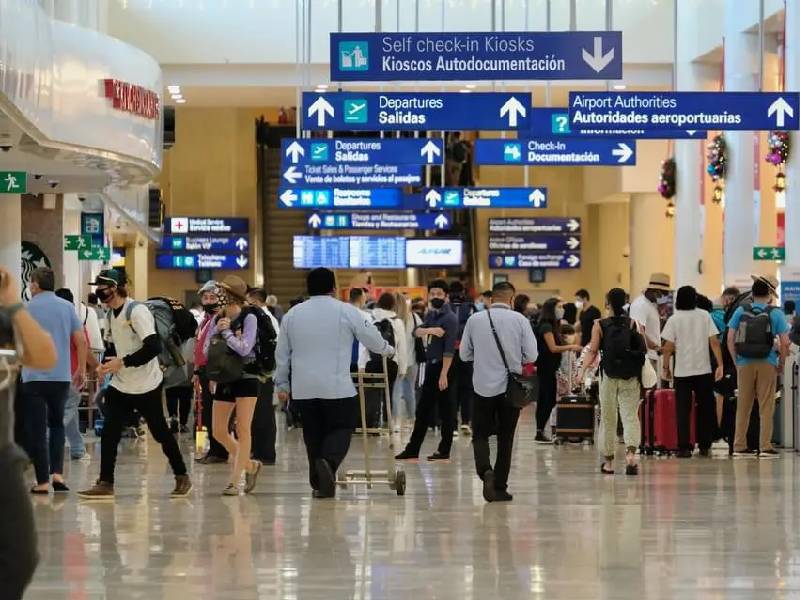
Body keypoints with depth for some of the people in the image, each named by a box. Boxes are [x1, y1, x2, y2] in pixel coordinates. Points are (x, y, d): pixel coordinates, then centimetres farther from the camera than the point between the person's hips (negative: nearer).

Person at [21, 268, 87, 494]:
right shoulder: (67, 307, 5)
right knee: (57, 424, 18)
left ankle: (43, 482, -1)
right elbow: (81, 341, 3)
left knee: (37, 430, 2)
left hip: (34, 377, -3)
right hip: (62, 376, 4)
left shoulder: (26, 309, -5)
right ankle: (57, 473, 4)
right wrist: (81, 370, 12)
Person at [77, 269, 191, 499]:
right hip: (120, 385, 7)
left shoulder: (137, 311, -18)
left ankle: (182, 477, 20)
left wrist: (122, 362, -25)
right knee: (109, 433, -5)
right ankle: (105, 484, -2)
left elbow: (153, 347, -26)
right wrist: (107, 364, 3)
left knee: (160, 432, 4)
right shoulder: (111, 314, 8)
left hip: (146, 385, -7)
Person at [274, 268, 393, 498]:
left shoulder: (292, 314, 8)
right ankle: (328, 462, -24)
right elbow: (373, 339, 4)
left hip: (303, 388, 4)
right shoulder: (346, 311, -3)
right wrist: (387, 350, 25)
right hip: (337, 385, -4)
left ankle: (318, 483, 10)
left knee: (313, 433, 11)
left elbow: (282, 354, 13)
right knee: (341, 428, 4)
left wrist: (281, 384, 22)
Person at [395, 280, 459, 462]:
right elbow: (417, 332, -1)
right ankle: (412, 450, 14)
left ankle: (444, 451, 3)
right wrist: (430, 330, -22)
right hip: (430, 365, 8)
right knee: (423, 409, 10)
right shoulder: (431, 314, 12)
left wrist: (444, 374, -22)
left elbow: (449, 349, -17)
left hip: (443, 366, -8)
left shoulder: (450, 318, -11)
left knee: (445, 410, -2)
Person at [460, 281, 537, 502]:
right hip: (510, 386, 0)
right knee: (506, 438, 10)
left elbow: (464, 354, 3)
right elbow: (532, 355, -5)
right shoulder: (519, 320, -6)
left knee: (480, 434, 9)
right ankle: (500, 487, 11)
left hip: (483, 386, 0)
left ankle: (485, 469, -19)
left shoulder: (475, 320, -2)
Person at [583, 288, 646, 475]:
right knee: (630, 416, 0)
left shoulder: (600, 325, -4)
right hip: (631, 377, 1)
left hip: (609, 377, -1)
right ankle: (630, 452, -24)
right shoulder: (633, 324, 0)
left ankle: (608, 461, 16)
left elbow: (593, 351, -9)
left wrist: (584, 368, -7)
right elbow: (644, 349, -1)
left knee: (608, 419, 9)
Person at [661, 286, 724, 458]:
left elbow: (668, 347, -6)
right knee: (705, 409, 13)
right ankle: (704, 446, 14)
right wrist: (720, 365, -1)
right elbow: (714, 342, -4)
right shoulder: (704, 316, 1)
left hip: (682, 372, -1)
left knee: (683, 410, 2)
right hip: (704, 371, 1)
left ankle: (684, 447, -3)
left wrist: (666, 368, 4)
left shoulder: (674, 319, -3)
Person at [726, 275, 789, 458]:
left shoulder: (741, 312, 2)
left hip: (745, 364, 2)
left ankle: (739, 446, 11)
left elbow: (730, 339, -1)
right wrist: (781, 364, 5)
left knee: (743, 407, 9)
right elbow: (784, 342, -7)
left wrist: (737, 361, 7)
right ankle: (765, 447, 2)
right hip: (767, 364, -2)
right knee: (766, 407, 4)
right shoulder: (775, 313, -4)